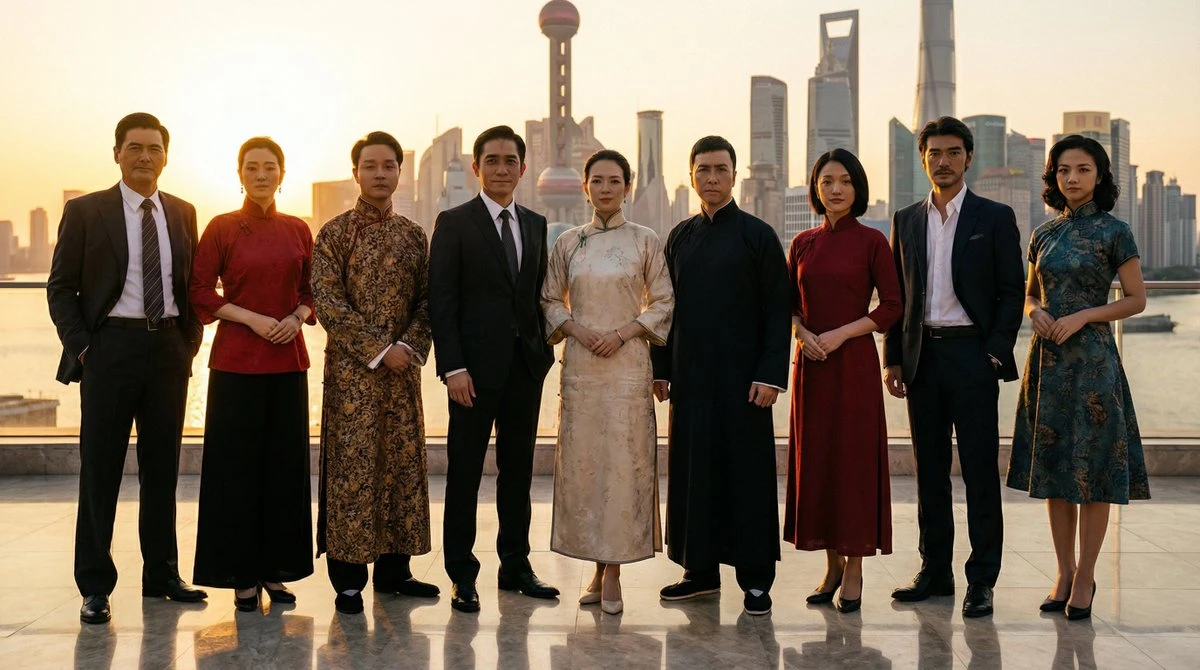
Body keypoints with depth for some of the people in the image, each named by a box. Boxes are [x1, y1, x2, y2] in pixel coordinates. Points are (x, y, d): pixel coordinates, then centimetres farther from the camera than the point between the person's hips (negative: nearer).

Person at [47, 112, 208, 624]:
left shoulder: (183, 214, 10)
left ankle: (162, 575, 21)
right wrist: (81, 348, -8)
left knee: (162, 466, 10)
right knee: (100, 468, 2)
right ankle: (95, 586, 11)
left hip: (169, 348, 4)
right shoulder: (86, 212, 0)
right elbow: (61, 289, 0)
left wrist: (189, 343, 4)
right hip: (111, 346, -3)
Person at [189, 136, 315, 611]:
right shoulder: (222, 228, -1)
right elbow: (200, 292, -3)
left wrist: (298, 316, -6)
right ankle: (241, 574, 10)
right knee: (237, 464, 0)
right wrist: (252, 318, -13)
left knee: (285, 463, 5)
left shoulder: (298, 230, 9)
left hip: (288, 359, 3)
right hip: (236, 359, -3)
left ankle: (274, 569, 16)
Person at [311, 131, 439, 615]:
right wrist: (378, 350, -14)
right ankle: (348, 579, 4)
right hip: (351, 370, -4)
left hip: (403, 369, 5)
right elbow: (328, 305, -9)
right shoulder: (335, 233, -2)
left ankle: (393, 568, 18)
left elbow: (426, 301, 10)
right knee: (351, 466, -3)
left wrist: (410, 347, -8)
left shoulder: (414, 236, 12)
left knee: (403, 464, 7)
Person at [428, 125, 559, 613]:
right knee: (464, 472, 2)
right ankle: (462, 575, 11)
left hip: (526, 366, 5)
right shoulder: (454, 224, -3)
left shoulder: (535, 225, 12)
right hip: (476, 367, -5)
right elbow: (441, 301, -8)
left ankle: (515, 566, 22)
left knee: (518, 470, 11)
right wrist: (452, 366, -15)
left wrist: (543, 351, 6)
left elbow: (539, 295, 15)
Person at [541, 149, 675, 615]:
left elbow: (663, 302, 3)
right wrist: (575, 328, -7)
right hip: (579, 365, 2)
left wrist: (624, 332, -10)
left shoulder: (645, 241, 2)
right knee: (582, 461, 3)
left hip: (628, 363, -2)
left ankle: (614, 575, 4)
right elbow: (550, 301, 11)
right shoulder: (568, 243, 8)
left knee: (623, 462, -3)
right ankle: (598, 569, 15)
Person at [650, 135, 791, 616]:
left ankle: (755, 578, 8)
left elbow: (779, 311, -4)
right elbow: (668, 306, 15)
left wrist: (770, 374, -12)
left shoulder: (758, 235, -1)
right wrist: (661, 368, 9)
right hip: (690, 376, 4)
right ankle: (701, 570, 19)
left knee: (747, 472, 0)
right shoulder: (680, 237, 12)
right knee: (692, 471, 8)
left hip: (742, 378, -4)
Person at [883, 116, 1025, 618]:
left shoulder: (995, 218, 2)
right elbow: (896, 296, 13)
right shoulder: (906, 220, 12)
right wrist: (893, 360, 5)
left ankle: (981, 580, 6)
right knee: (930, 471, 9)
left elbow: (1011, 293, 0)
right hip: (922, 356, 4)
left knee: (980, 472, -1)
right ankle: (935, 571, 18)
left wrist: (995, 354, -10)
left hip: (972, 355, -4)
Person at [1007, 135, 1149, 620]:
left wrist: (1082, 316, -14)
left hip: (1092, 358, -5)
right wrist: (1036, 313, -3)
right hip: (1047, 360, 5)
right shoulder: (1043, 235, 10)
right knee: (1052, 466, 7)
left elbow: (1136, 299, -3)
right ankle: (1064, 573, 18)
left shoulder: (1114, 232, -3)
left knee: (1092, 467, -1)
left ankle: (1085, 576, 9)